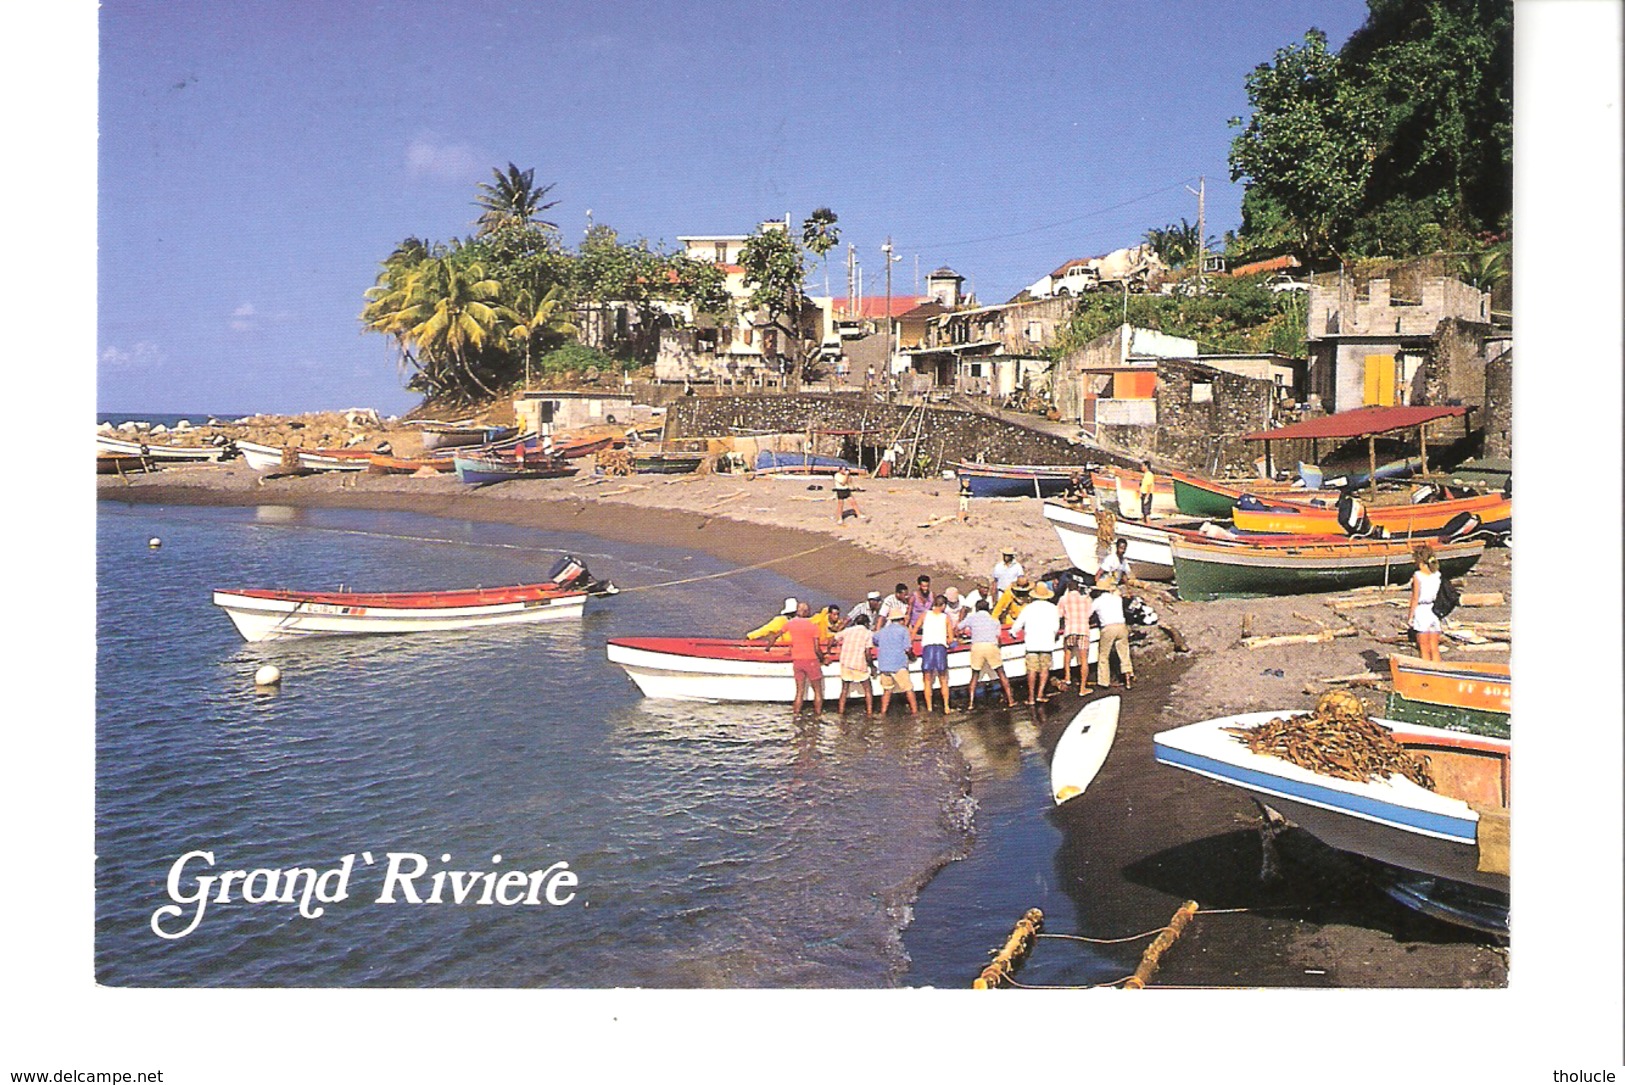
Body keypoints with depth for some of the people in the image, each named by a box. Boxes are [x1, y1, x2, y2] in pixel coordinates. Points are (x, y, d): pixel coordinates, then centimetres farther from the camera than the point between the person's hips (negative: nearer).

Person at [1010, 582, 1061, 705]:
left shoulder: (1028, 608, 2)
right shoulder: (1052, 608, 2)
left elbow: (1018, 625, 6)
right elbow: (1056, 627, 1)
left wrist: (1013, 633, 26)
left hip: (1032, 644, 0)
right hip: (1047, 643, 0)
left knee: (1032, 671, 3)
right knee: (1044, 669, 10)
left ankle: (1031, 697, 4)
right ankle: (1040, 694, 1)